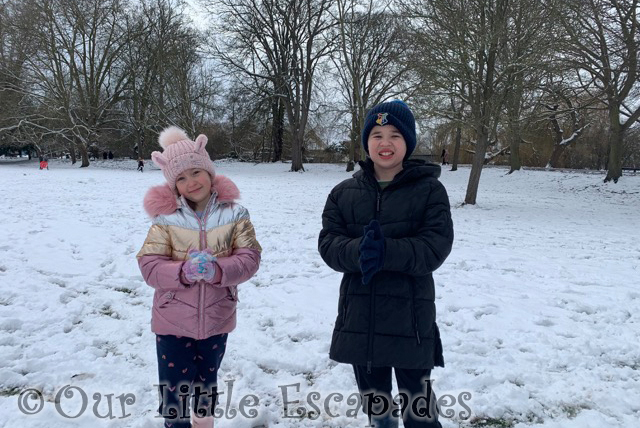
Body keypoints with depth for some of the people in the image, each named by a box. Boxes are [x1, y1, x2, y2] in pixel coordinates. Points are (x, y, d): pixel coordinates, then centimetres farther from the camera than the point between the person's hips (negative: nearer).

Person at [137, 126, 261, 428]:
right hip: (173, 321, -1)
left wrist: (218, 270, -29)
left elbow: (250, 258, -12)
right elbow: (149, 266, -12)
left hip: (216, 319, 2)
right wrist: (183, 272, -30)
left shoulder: (234, 214, -7)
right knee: (174, 388, 5)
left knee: (206, 383, 24)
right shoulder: (166, 217, -9)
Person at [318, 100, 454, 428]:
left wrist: (386, 252, -28)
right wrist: (360, 252, -24)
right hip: (359, 317, 4)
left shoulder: (429, 189, -3)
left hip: (410, 318, -3)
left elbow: (436, 246, -13)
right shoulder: (344, 192, 5)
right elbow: (328, 244, -3)